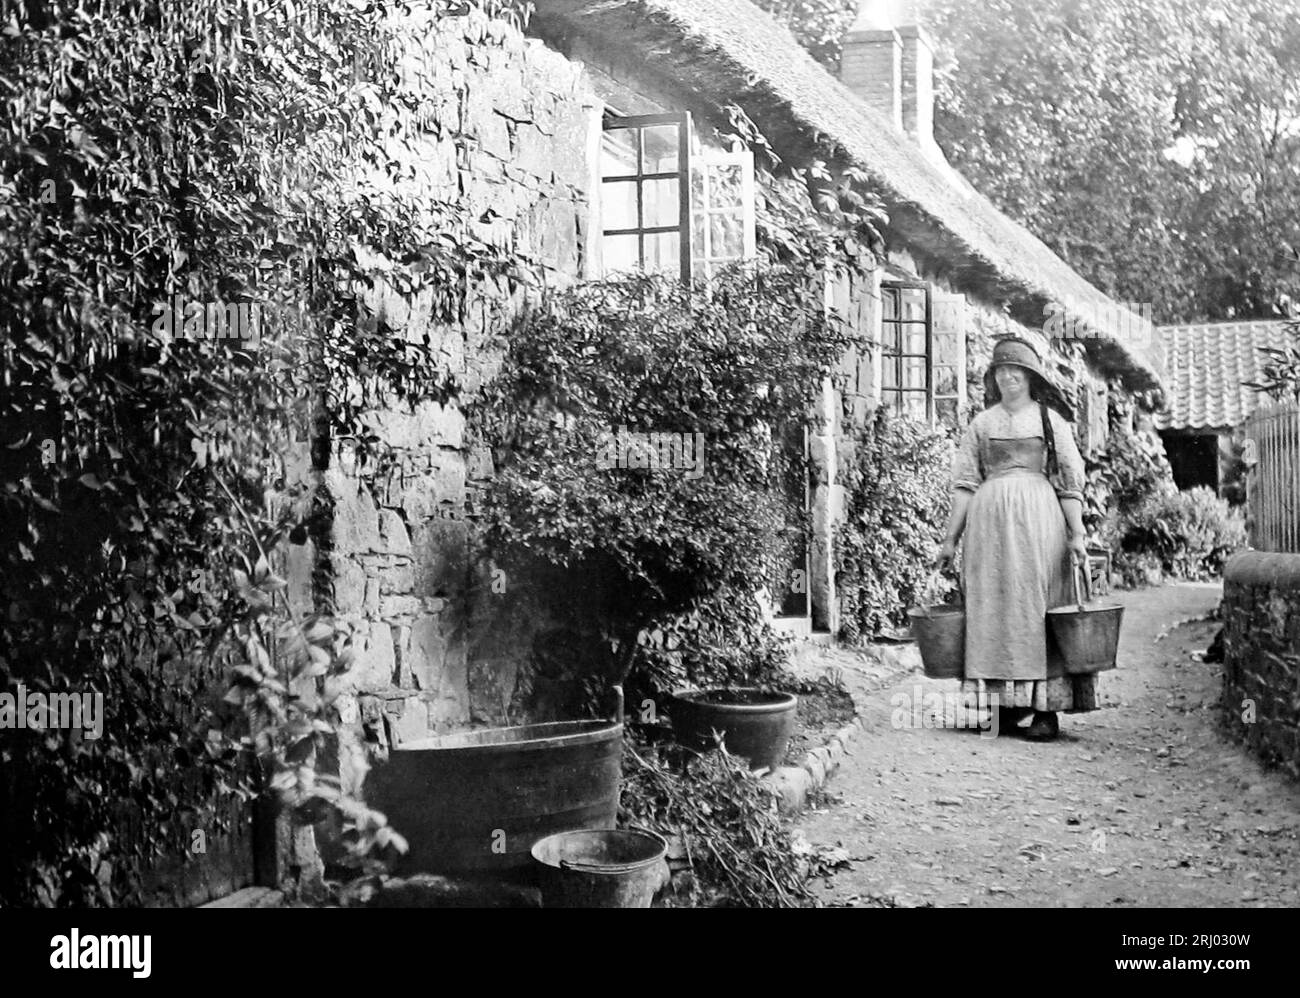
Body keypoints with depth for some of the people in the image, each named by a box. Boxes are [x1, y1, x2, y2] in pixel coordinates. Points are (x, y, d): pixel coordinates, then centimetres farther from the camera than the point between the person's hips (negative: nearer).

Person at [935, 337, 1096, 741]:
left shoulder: (1051, 419, 9)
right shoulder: (981, 424, 14)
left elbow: (1071, 480, 5)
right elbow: (964, 484, 11)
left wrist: (1076, 533, -5)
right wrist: (950, 538, 5)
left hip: (1039, 518, -2)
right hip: (989, 518, 2)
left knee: (1038, 606, -5)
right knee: (992, 608, -2)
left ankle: (1047, 708, -4)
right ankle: (1008, 702, 5)